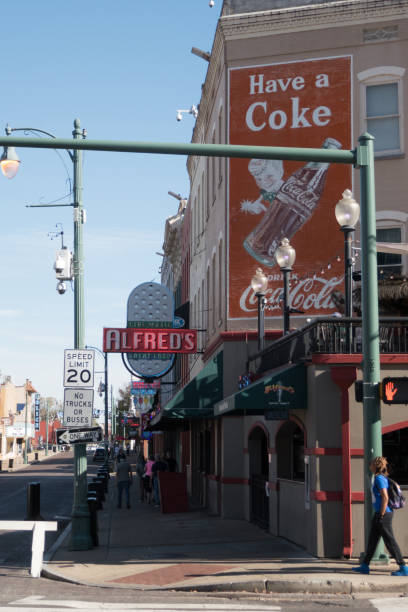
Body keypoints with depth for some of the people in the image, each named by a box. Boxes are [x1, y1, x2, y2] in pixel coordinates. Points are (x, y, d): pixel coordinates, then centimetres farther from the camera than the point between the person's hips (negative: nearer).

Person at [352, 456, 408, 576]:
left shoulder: (379, 478, -15)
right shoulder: (383, 477, 14)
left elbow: (385, 497, -22)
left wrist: (381, 516, -20)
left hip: (384, 513, -10)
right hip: (379, 513, 10)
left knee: (389, 541, -5)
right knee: (372, 539, 13)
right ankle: (365, 566, 19)